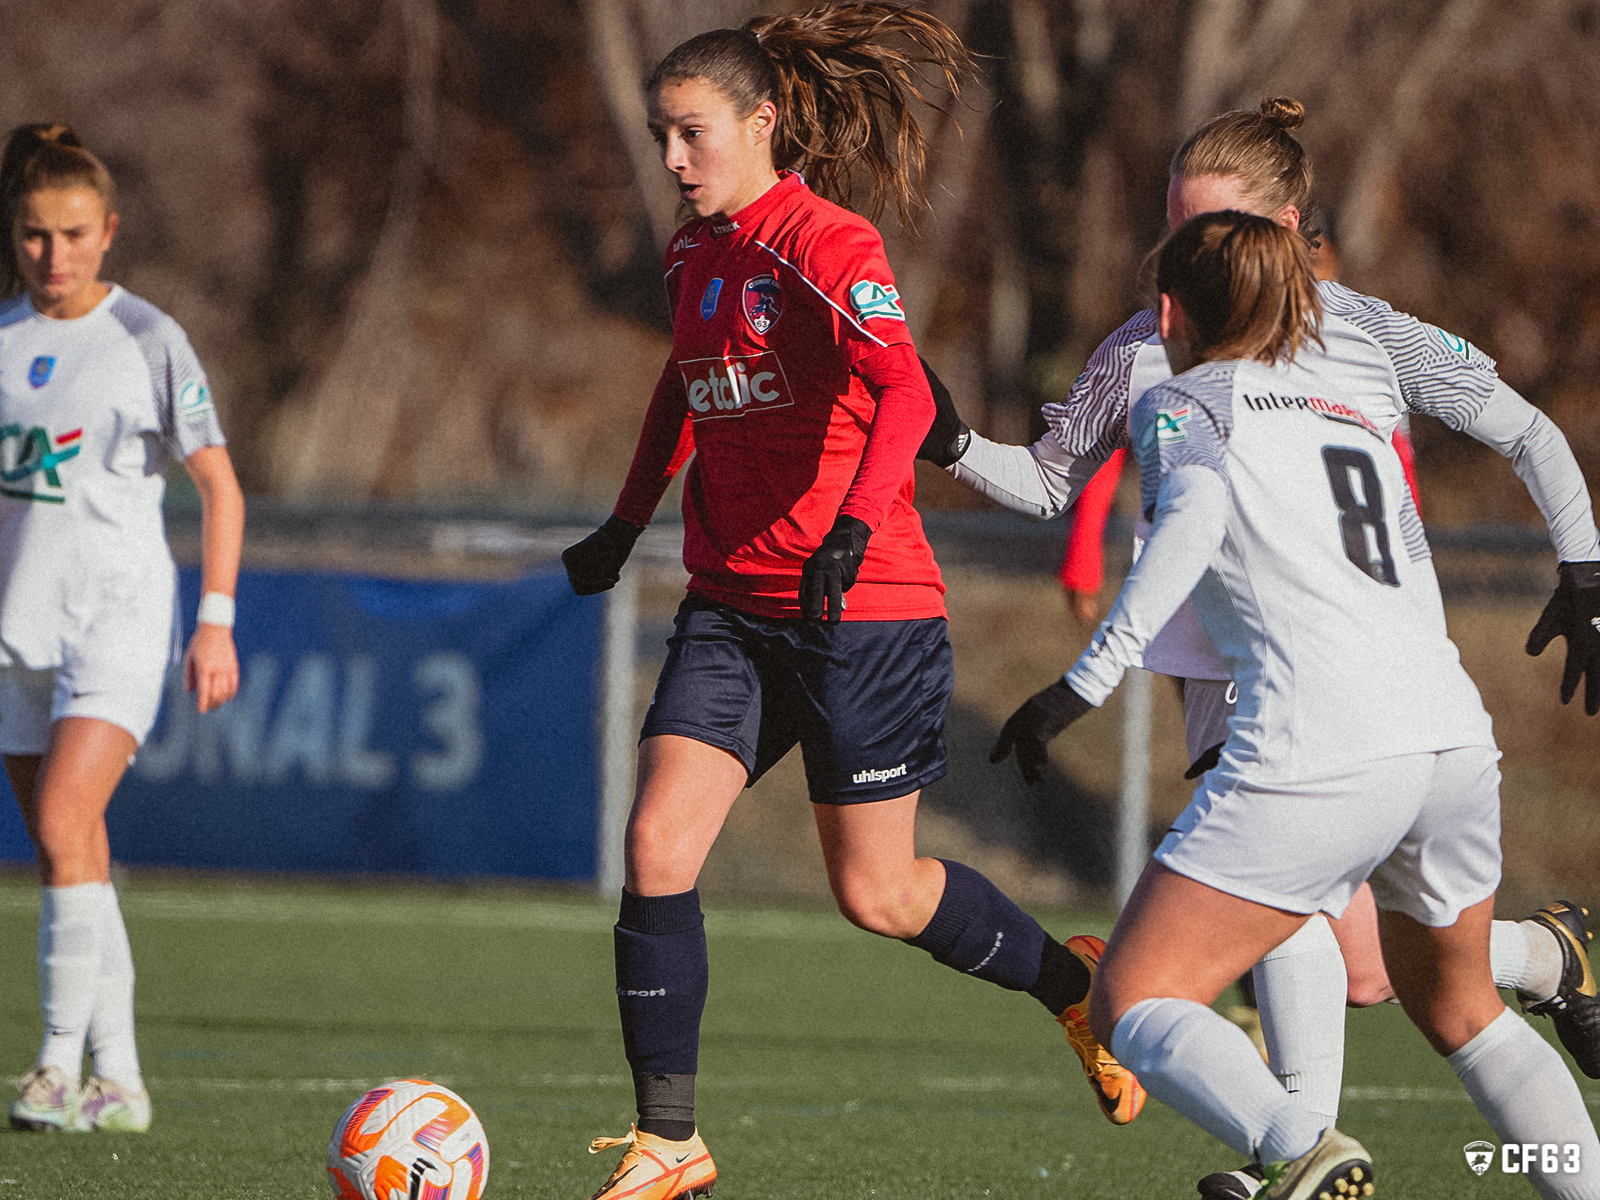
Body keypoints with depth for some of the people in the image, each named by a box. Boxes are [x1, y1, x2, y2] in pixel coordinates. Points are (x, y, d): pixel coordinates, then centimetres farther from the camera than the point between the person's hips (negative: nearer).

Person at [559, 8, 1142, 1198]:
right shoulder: (698, 256, 10)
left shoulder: (829, 245, -15)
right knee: (657, 846, -9)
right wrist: (628, 523, 30)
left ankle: (1072, 981, 30)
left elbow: (903, 394, -29)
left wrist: (852, 529, -43)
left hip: (863, 610, -7)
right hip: (732, 607, 7)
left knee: (877, 894, 2)